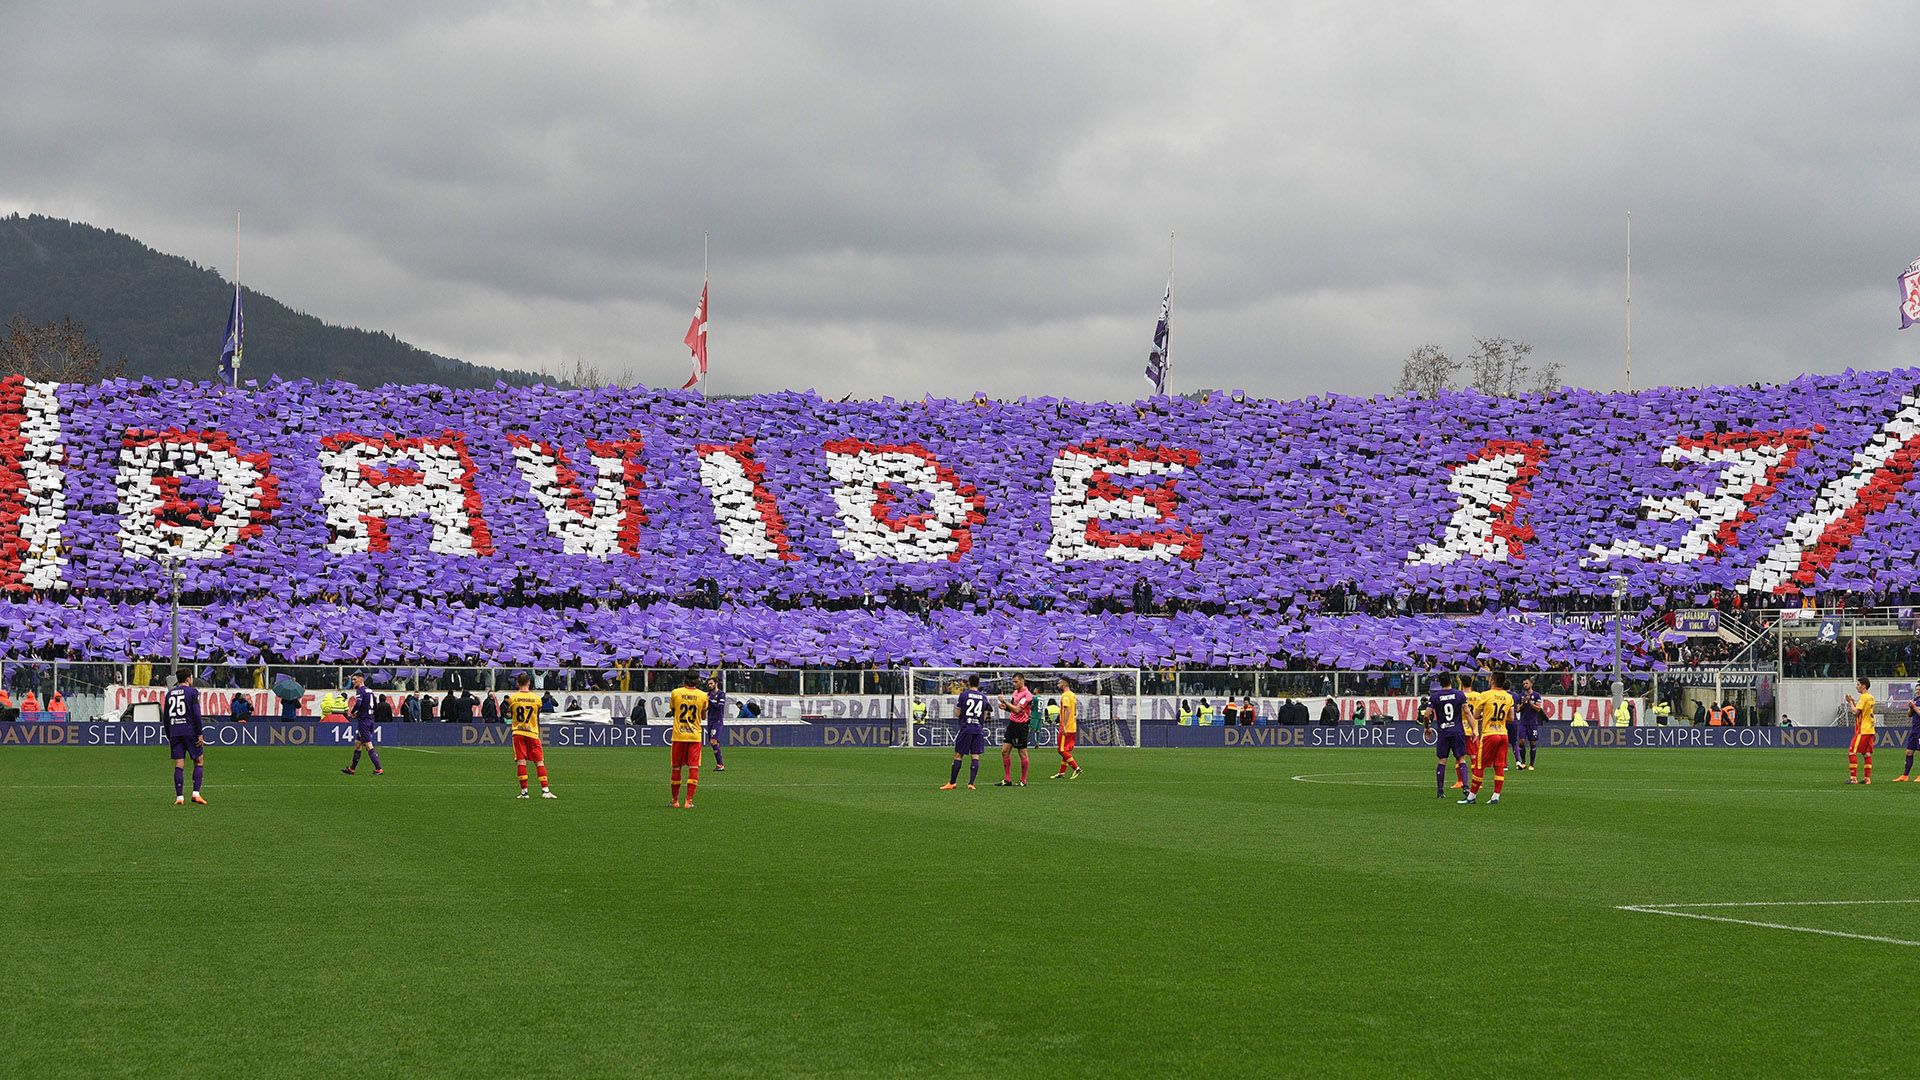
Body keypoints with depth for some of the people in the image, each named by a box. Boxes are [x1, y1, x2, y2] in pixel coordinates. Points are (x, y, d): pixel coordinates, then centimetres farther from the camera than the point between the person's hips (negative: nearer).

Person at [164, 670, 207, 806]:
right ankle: (196, 793, -3)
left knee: (179, 765, 3)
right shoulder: (192, 692, -4)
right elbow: (196, 714, -12)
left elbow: (166, 717, 14)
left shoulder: (170, 693, 12)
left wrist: (169, 737, 18)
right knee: (199, 762, 7)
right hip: (190, 731, -4)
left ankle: (179, 796, -3)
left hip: (174, 732, 4)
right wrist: (200, 734, -9)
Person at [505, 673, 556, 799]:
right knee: (539, 761, 3)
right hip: (533, 733, 0)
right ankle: (545, 790, -3)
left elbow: (509, 715, 9)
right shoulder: (536, 698, 0)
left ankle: (524, 791, -5)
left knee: (521, 761, -1)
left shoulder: (512, 697, -2)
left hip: (518, 733, 0)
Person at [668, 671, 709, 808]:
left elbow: (672, 711, 10)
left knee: (676, 768, 10)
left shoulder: (676, 693, -3)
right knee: (694, 768, 0)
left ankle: (675, 800, 18)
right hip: (695, 736, 0)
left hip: (679, 735, 0)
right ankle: (689, 801, -8)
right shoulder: (702, 695, -2)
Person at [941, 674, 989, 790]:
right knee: (975, 756, 2)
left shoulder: (963, 695, -3)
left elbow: (957, 714, -1)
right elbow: (984, 717, 12)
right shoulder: (984, 697, 7)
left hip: (966, 728, -3)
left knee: (958, 755, 3)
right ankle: (971, 783, -6)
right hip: (979, 730, 3)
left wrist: (955, 705, 18)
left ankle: (952, 783, 4)